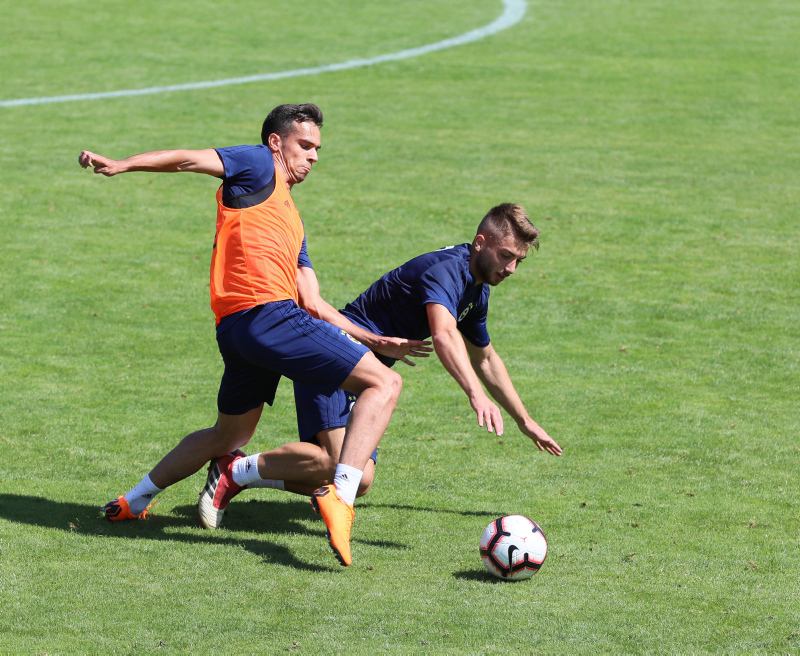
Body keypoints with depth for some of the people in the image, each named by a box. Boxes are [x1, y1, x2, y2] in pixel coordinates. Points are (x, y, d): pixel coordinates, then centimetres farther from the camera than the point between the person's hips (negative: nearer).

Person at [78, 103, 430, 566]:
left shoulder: (292, 221, 32)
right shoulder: (259, 165, 10)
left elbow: (313, 304, 27)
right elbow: (190, 160, -2)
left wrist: (374, 341, 22)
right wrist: (122, 166, -17)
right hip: (268, 315, -10)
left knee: (229, 438, 27)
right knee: (384, 384, -11)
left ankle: (135, 501, 37)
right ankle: (339, 495, -26)